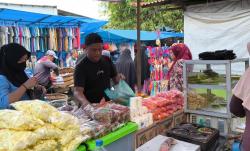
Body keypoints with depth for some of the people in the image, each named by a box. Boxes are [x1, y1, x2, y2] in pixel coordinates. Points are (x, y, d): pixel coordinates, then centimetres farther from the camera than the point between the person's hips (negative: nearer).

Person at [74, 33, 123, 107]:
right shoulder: (81, 67, -11)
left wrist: (118, 78, -8)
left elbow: (115, 77, 14)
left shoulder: (107, 60, 4)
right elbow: (77, 91, -19)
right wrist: (85, 102, -39)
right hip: (91, 106, -4)